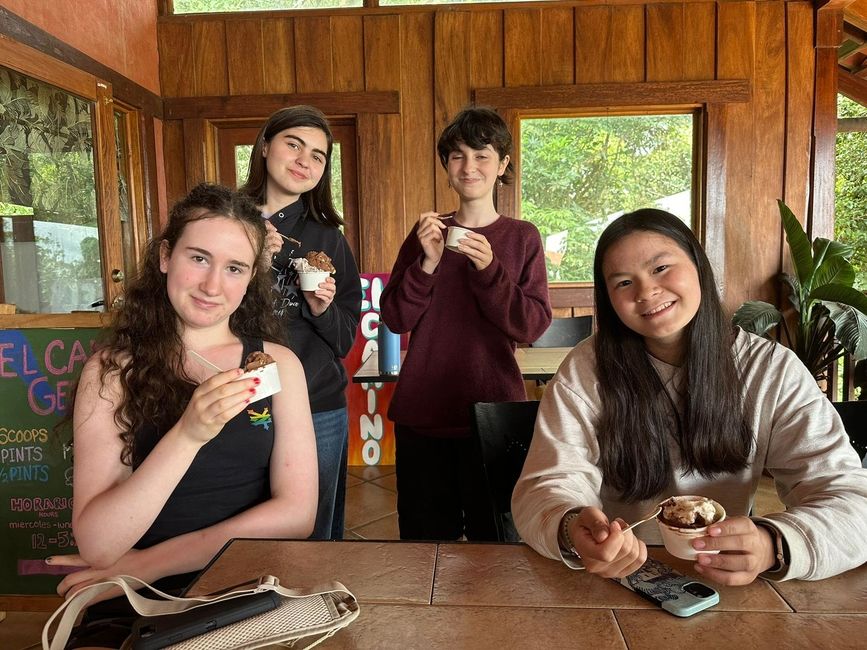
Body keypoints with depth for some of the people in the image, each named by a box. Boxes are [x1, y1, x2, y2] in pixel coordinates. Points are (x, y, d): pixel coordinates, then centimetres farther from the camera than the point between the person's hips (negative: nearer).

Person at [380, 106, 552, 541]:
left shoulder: (522, 237, 1)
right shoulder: (427, 232, 6)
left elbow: (532, 326, -8)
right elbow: (395, 318, 0)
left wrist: (488, 269, -20)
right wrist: (428, 264, -14)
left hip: (493, 409, -1)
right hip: (422, 411, 2)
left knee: (493, 536, 11)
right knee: (424, 537, 14)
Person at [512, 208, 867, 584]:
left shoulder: (774, 372, -6)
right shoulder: (586, 371, -8)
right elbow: (548, 485, -12)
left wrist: (773, 546, -31)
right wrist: (573, 530, -35)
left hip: (726, 593, 0)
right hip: (615, 585, 1)